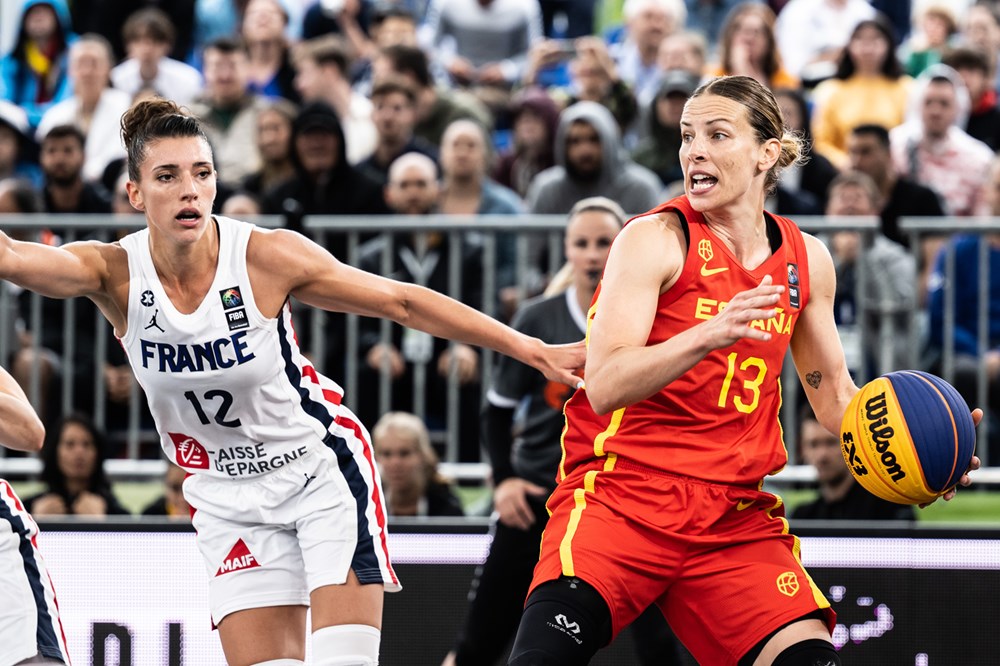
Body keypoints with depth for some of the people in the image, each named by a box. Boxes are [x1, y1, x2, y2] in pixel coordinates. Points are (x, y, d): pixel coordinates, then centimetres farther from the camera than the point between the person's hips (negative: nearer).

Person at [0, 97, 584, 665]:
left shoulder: (268, 256, -17)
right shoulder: (115, 273, -13)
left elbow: (402, 302, -9)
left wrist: (532, 350, -10)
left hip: (324, 466, -2)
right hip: (230, 494, 2)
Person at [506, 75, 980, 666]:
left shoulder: (806, 260, 11)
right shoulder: (656, 240, -6)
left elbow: (830, 387, 24)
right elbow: (603, 387, -17)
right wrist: (709, 334, -33)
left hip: (735, 517, 4)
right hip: (622, 498, -4)